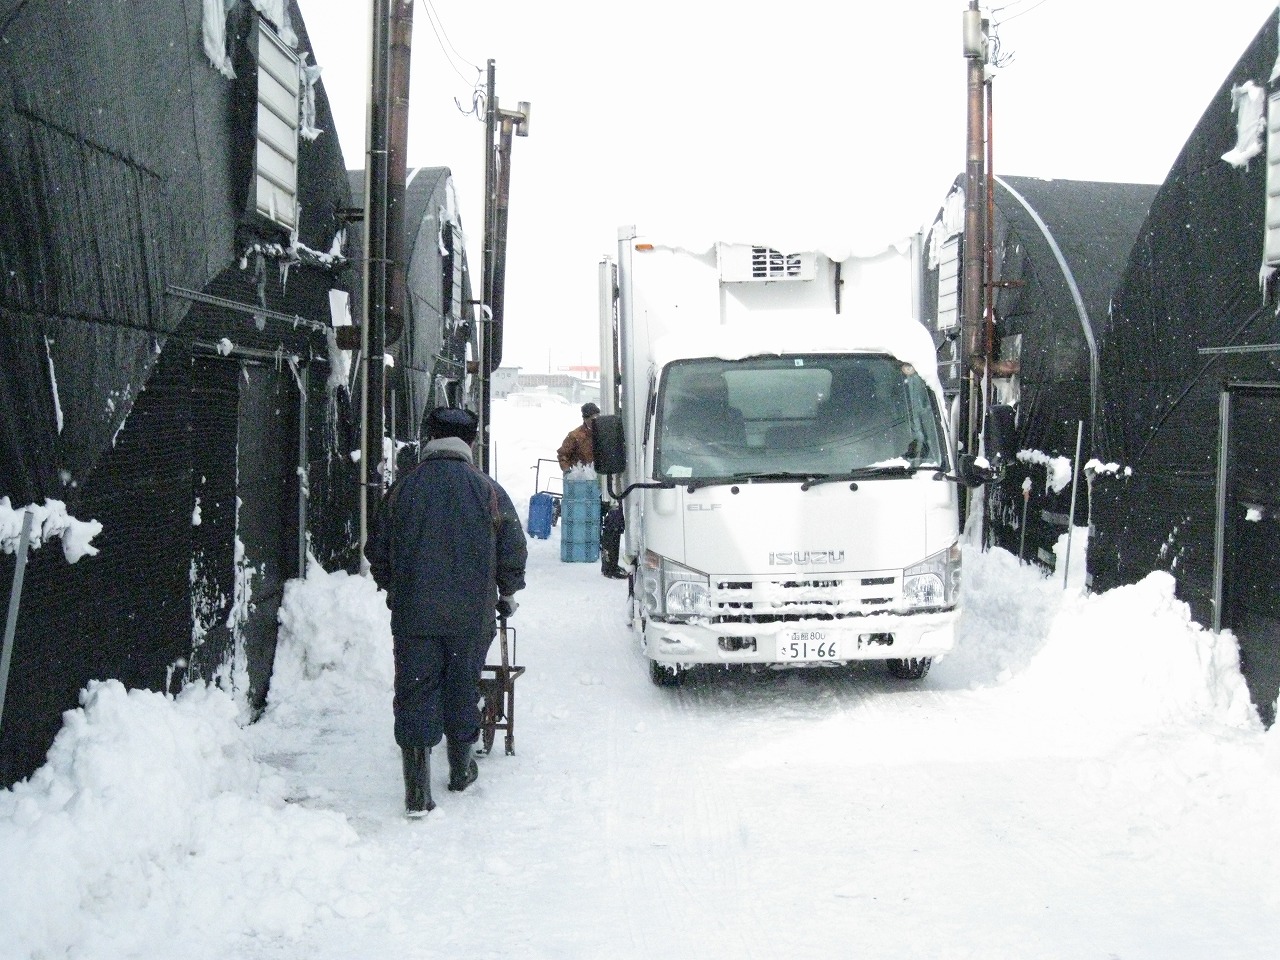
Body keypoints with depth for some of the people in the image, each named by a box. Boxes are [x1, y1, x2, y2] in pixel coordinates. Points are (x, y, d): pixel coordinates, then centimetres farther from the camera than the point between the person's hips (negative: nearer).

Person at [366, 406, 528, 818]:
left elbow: (377, 552, 9)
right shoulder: (489, 491, -2)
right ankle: (462, 770, 33)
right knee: (462, 691, 16)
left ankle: (417, 792, -3)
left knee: (415, 695, 2)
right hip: (472, 615, 1)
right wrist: (507, 594, 20)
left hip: (413, 615, 0)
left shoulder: (403, 488, 0)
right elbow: (514, 552, 2)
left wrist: (394, 589, 27)